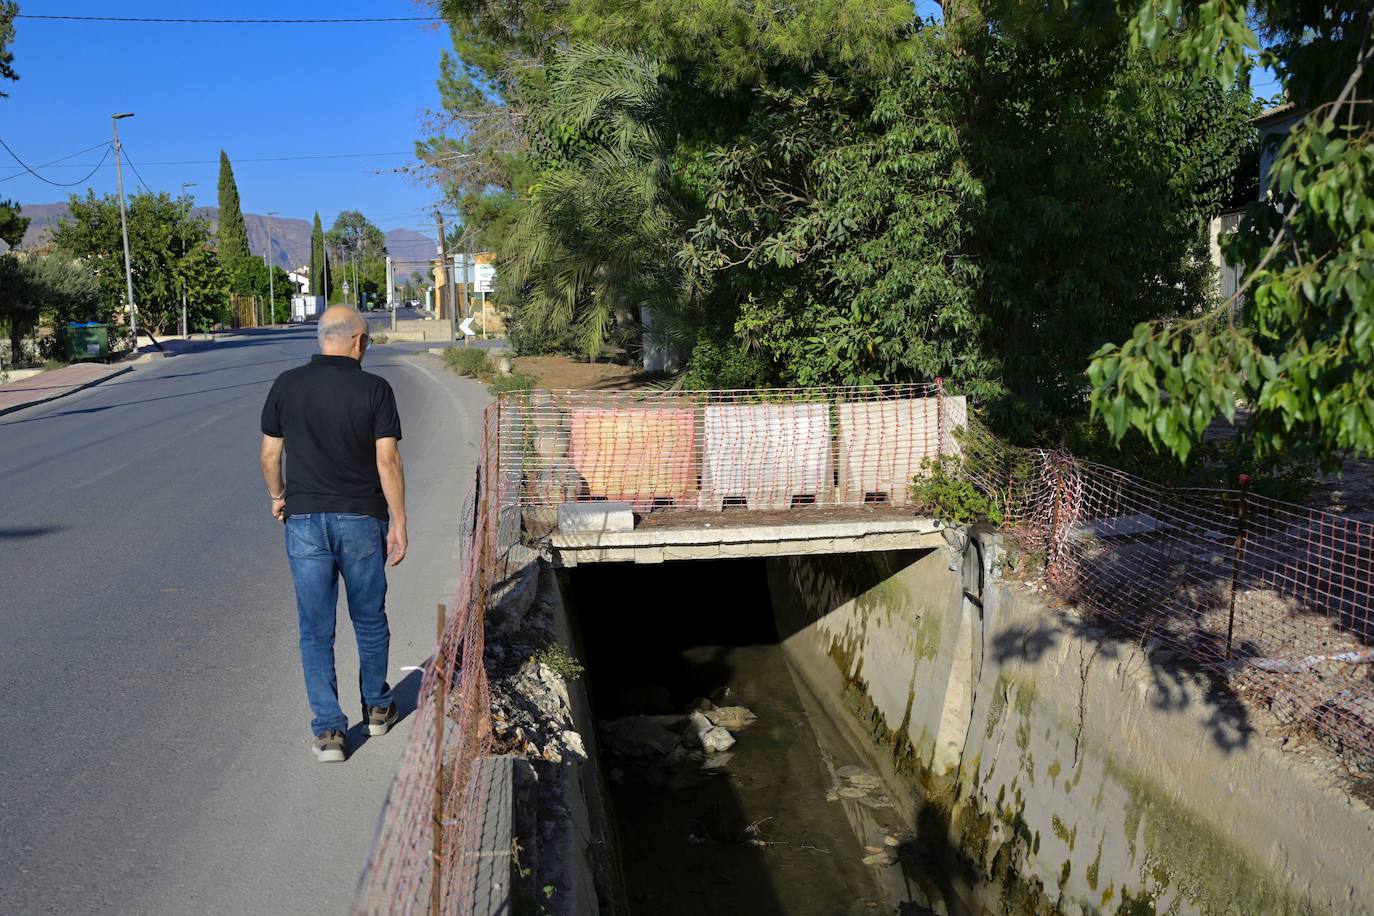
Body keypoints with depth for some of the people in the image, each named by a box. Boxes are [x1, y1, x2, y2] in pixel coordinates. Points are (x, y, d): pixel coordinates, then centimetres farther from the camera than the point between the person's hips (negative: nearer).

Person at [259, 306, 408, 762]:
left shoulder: (286, 385, -1)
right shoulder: (374, 389, -8)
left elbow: (270, 453, 5)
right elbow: (387, 461, -12)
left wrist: (277, 496, 24)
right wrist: (398, 523, -6)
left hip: (304, 520, 1)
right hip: (361, 520, -1)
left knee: (315, 630, 8)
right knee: (370, 620, 17)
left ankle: (328, 730, 7)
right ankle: (377, 707, 32)